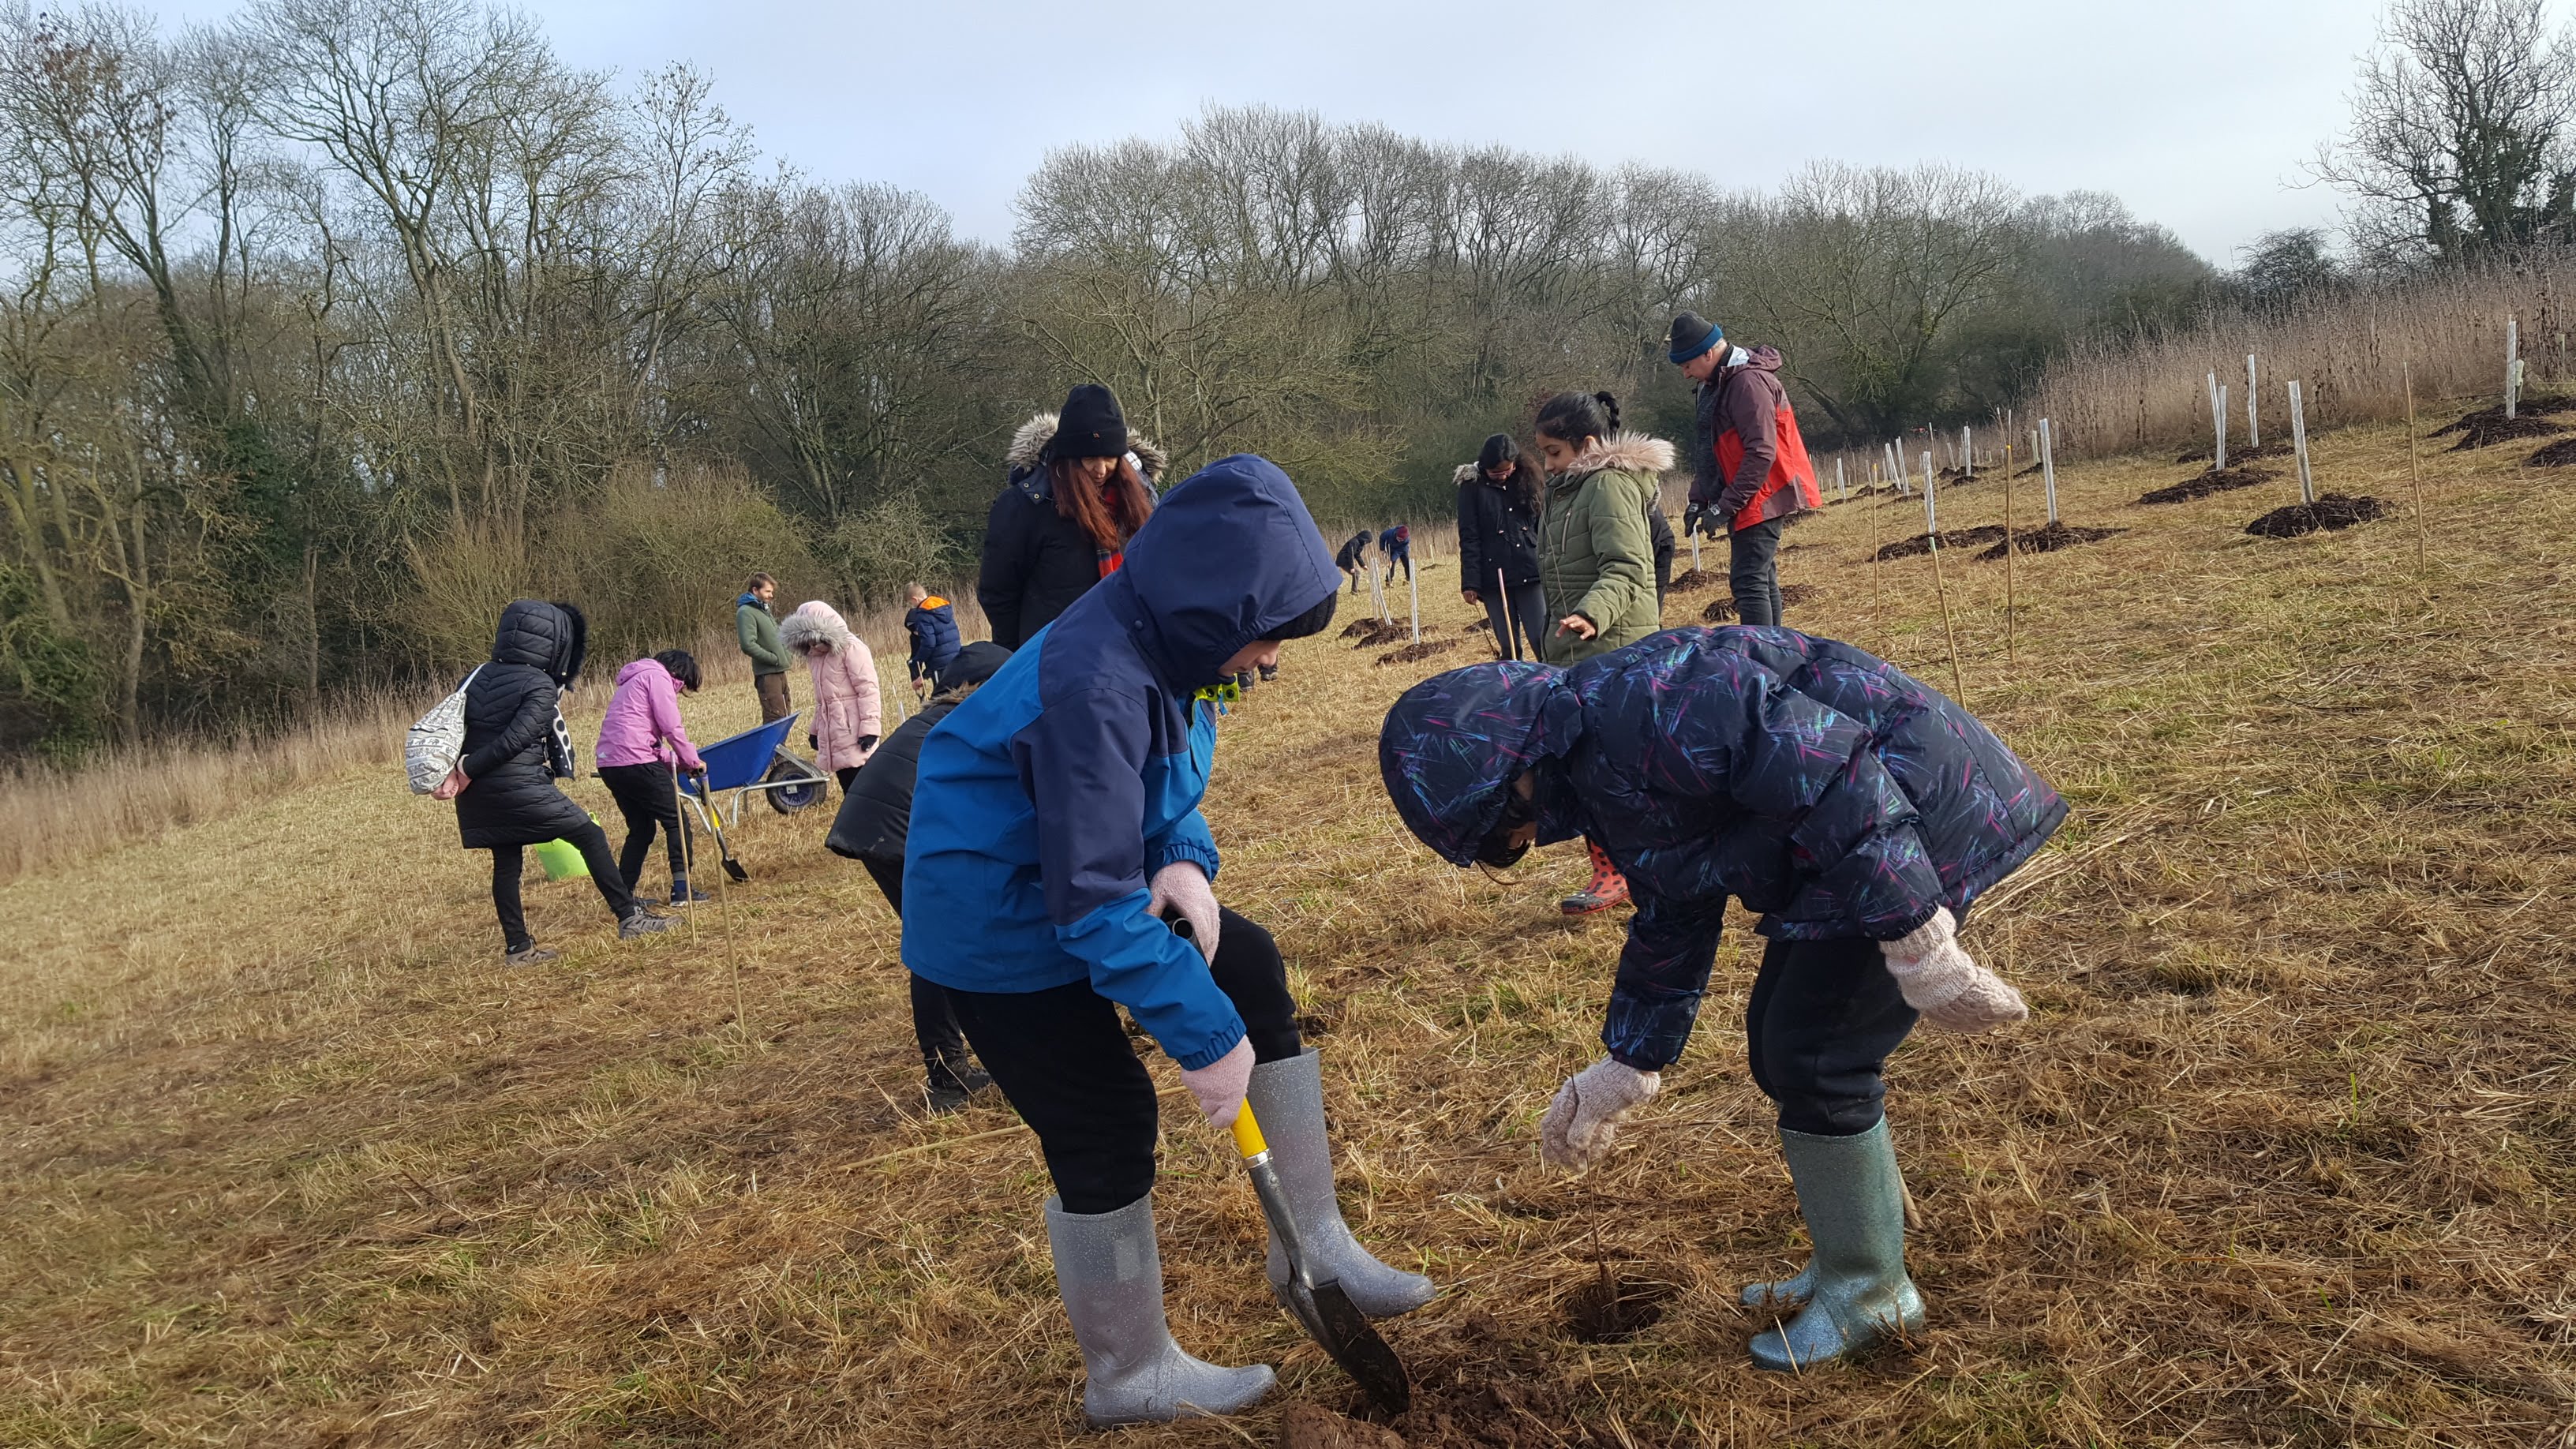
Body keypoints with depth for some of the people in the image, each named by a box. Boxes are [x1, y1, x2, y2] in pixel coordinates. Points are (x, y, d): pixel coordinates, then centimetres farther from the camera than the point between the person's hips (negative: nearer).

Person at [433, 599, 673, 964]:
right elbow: (513, 740, -19)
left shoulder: (480, 676, 12)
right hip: (520, 788, -7)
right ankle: (629, 917, 5)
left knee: (506, 863, 17)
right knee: (590, 836, 4)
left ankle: (518, 947, 21)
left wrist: (453, 772, -3)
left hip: (478, 794, 7)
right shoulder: (541, 687, -10)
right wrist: (466, 769, -13)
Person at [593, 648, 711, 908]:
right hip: (635, 760, -9)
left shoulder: (633, 681, 29)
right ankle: (681, 888, -4)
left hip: (607, 762, 9)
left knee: (641, 828, 16)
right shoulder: (658, 676, -1)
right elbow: (672, 728, -9)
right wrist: (692, 760, 3)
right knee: (676, 821, 0)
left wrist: (677, 761, 17)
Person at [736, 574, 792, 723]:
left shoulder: (764, 609, 17)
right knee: (774, 719, -13)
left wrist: (785, 656, 8)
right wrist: (774, 659, -14)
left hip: (780, 671, 9)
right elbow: (748, 645, -21)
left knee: (784, 717, 12)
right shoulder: (746, 612, -12)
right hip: (767, 673, -9)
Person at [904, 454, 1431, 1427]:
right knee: (1107, 1129, -4)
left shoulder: (1163, 645, -5)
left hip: (1084, 885, 10)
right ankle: (1130, 1380, 18)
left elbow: (1169, 790, 11)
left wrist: (1186, 863, -11)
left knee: (1251, 972, 9)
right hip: (1000, 929, -10)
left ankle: (1312, 1238, 20)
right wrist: (1204, 1035, -27)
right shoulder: (1093, 686, -34)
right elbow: (1094, 906, -33)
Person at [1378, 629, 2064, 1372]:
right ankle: (1847, 1264, 29)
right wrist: (1626, 1067, 24)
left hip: (1915, 805, -10)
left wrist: (1918, 945, -28)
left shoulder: (1628, 706, -24)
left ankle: (1870, 1295, 12)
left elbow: (1820, 765, -30)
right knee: (1780, 1046, 14)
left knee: (1811, 1057, -6)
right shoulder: (1598, 776, 10)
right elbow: (1673, 918, 20)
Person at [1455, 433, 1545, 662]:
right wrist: (1470, 583, -9)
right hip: (1493, 578, -1)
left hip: (1531, 573, 1)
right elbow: (1468, 538, -2)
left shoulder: (1527, 479, 6)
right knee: (1509, 646, 5)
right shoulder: (1472, 486, 1)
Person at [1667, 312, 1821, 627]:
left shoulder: (1749, 382, -18)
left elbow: (1761, 453, -24)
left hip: (1759, 501, -10)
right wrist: (1698, 499, 13)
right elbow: (1709, 449, 22)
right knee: (1762, 579, 14)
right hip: (1749, 502, 10)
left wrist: (1726, 505, -22)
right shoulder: (1717, 383, 14)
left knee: (1749, 582, -14)